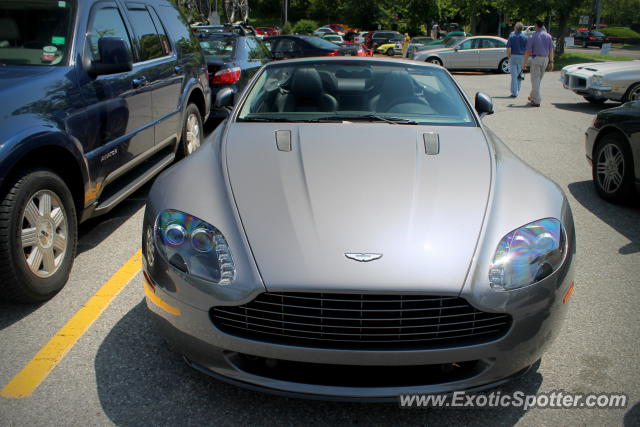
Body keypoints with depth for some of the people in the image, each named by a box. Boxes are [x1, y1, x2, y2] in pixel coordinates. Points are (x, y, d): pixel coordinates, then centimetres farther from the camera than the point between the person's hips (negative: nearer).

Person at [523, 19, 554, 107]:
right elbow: (551, 50, 5)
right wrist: (551, 62, 7)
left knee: (535, 79, -1)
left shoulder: (532, 37, -6)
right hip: (545, 59, 4)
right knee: (539, 79, 16)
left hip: (536, 58, -4)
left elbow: (528, 51, -7)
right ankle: (533, 96, 27)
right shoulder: (548, 36, 7)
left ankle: (536, 101, -3)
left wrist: (525, 63, -2)